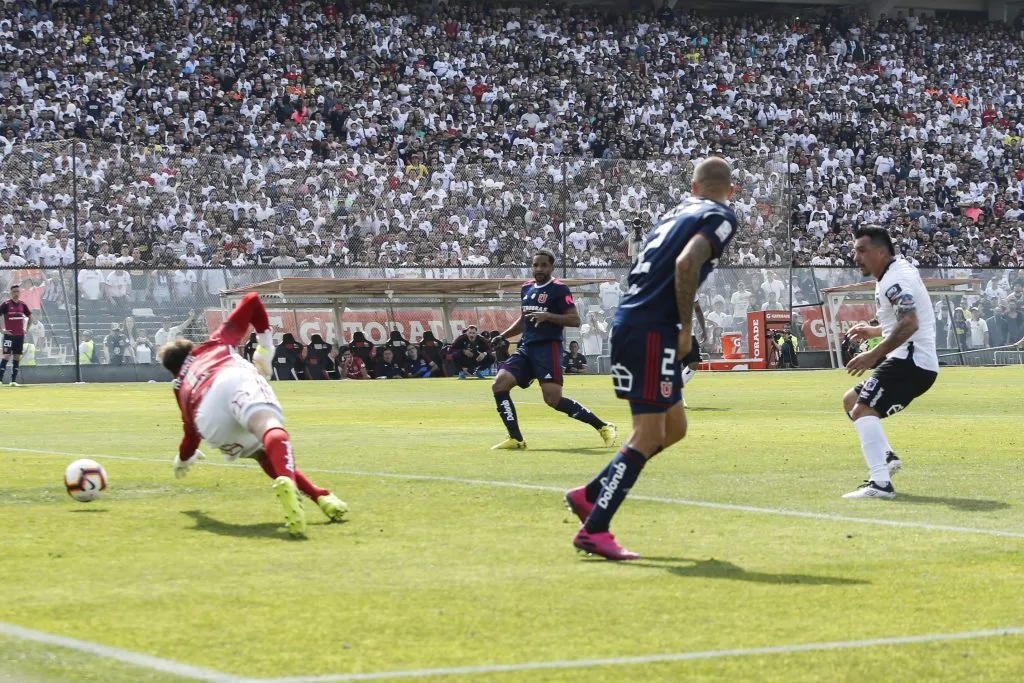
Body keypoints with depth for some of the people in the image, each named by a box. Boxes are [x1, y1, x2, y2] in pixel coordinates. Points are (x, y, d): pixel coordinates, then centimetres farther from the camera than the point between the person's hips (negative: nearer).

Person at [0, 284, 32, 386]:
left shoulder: (23, 305, 8)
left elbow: (30, 317, 22)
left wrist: (26, 329, 13)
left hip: (20, 335, 5)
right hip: (9, 334, -5)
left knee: (17, 357, 6)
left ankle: (13, 380, 10)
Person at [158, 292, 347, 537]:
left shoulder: (181, 388, 43)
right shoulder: (215, 344, 42)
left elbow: (191, 434, 50)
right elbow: (252, 300, 42)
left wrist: (183, 459, 71)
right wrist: (265, 345, 47)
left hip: (208, 421, 2)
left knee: (266, 456, 20)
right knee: (269, 427, -31)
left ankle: (321, 496, -2)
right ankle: (287, 482, -65)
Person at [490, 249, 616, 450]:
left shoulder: (559, 289, -6)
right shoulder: (526, 289, 17)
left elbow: (575, 320, -12)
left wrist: (547, 316, -23)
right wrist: (502, 336, 21)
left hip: (548, 348, -7)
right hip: (526, 347, 7)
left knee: (553, 399, -16)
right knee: (499, 385, -8)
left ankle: (603, 427, -3)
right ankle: (516, 439, -3)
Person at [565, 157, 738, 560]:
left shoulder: (678, 212, 22)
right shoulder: (721, 217, -3)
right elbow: (686, 263, -20)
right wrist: (686, 326, -12)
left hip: (631, 324, 9)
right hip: (652, 330, -9)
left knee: (674, 427, 15)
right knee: (649, 434, -9)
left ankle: (590, 495, 17)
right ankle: (593, 530, -11)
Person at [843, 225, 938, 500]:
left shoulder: (894, 279, -16)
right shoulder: (899, 271, 17)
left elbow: (909, 324, -30)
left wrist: (873, 355, -27)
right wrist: (874, 330, 22)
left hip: (911, 361, -11)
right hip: (910, 361, 11)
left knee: (862, 410, -21)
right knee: (851, 400, 21)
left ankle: (880, 483, -29)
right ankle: (885, 457, 12)